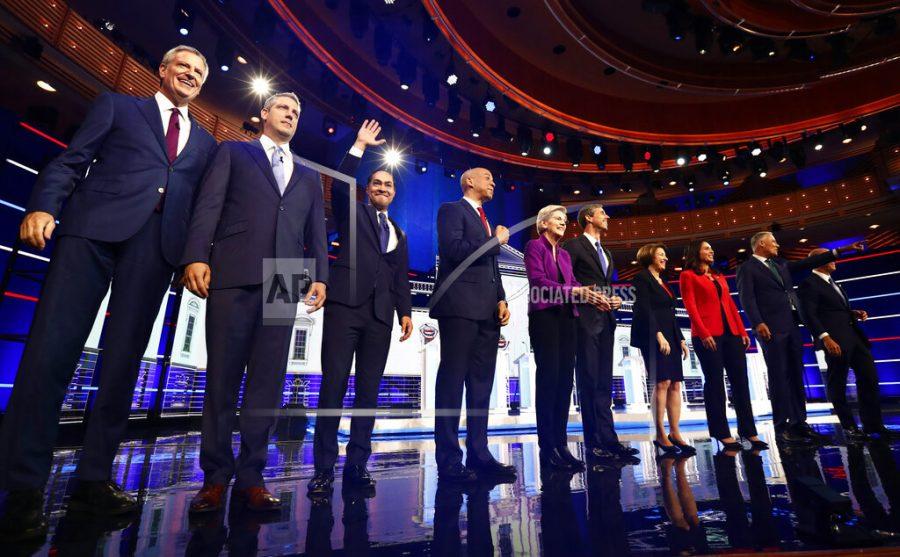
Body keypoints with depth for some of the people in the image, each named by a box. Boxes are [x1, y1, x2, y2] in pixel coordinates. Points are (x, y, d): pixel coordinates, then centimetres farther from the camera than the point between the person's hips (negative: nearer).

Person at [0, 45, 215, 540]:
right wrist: (44, 205, -8)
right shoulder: (117, 106, 20)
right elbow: (71, 160, 9)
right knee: (52, 348, -7)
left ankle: (93, 479, 8)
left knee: (123, 360, 0)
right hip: (95, 227, -1)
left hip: (159, 243, 2)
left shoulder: (205, 143, 24)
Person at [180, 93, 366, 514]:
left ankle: (250, 476, 8)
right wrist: (196, 255, -9)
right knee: (221, 378, 0)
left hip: (285, 282, 2)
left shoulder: (309, 176, 25)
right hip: (234, 274, -2)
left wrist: (319, 276, 3)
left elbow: (316, 232, 17)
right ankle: (216, 476, 11)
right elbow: (209, 205, 5)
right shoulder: (233, 152, 18)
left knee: (268, 381, 0)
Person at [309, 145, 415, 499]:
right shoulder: (352, 212, 15)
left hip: (380, 314, 4)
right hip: (345, 306, -4)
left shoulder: (399, 235, 24)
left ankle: (357, 464, 10)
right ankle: (324, 468, 1)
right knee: (333, 386, -6)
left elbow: (401, 279, 17)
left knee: (368, 389, 2)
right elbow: (339, 184, -5)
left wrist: (405, 311, 4)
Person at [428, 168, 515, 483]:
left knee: (481, 383, 7)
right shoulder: (452, 210, 4)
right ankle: (449, 460, 0)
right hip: (460, 306, -8)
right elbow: (454, 250, -14)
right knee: (453, 380, -6)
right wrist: (497, 241, -3)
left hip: (487, 311, 8)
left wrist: (501, 300, 10)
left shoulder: (485, 220, 28)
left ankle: (478, 454, 14)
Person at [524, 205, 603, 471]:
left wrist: (590, 295, -8)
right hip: (544, 316, -7)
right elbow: (538, 280, -12)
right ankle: (548, 447, -2)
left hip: (566, 318, 7)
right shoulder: (534, 246, 1)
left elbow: (573, 282, 12)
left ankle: (560, 444, 10)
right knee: (548, 378, -8)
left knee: (565, 380, 3)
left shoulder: (565, 254, 23)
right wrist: (574, 291, -20)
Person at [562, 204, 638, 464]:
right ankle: (596, 443, -1)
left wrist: (614, 300, 7)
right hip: (585, 319, -8)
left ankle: (607, 440, 11)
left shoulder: (606, 252, 25)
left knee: (603, 383, 7)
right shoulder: (574, 245, -1)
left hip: (605, 320, 8)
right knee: (589, 381, -6)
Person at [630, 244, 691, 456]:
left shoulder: (663, 282, 22)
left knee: (675, 384, 3)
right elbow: (644, 310, -12)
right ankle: (660, 435, -7)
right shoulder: (642, 278, -2)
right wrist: (658, 335, -19)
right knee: (662, 383, -12)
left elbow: (670, 315, 22)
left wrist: (680, 339, 15)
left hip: (670, 337, 8)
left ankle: (675, 433, 6)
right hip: (653, 337, -8)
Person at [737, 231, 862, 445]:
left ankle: (799, 423, 14)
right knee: (778, 377, -8)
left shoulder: (780, 264, 23)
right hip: (771, 328, -8)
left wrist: (841, 250, 20)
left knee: (796, 375, 8)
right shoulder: (747, 269, -2)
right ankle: (782, 427, -4)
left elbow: (808, 263, 25)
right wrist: (758, 323, -24)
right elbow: (747, 298, -12)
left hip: (791, 325, 8)